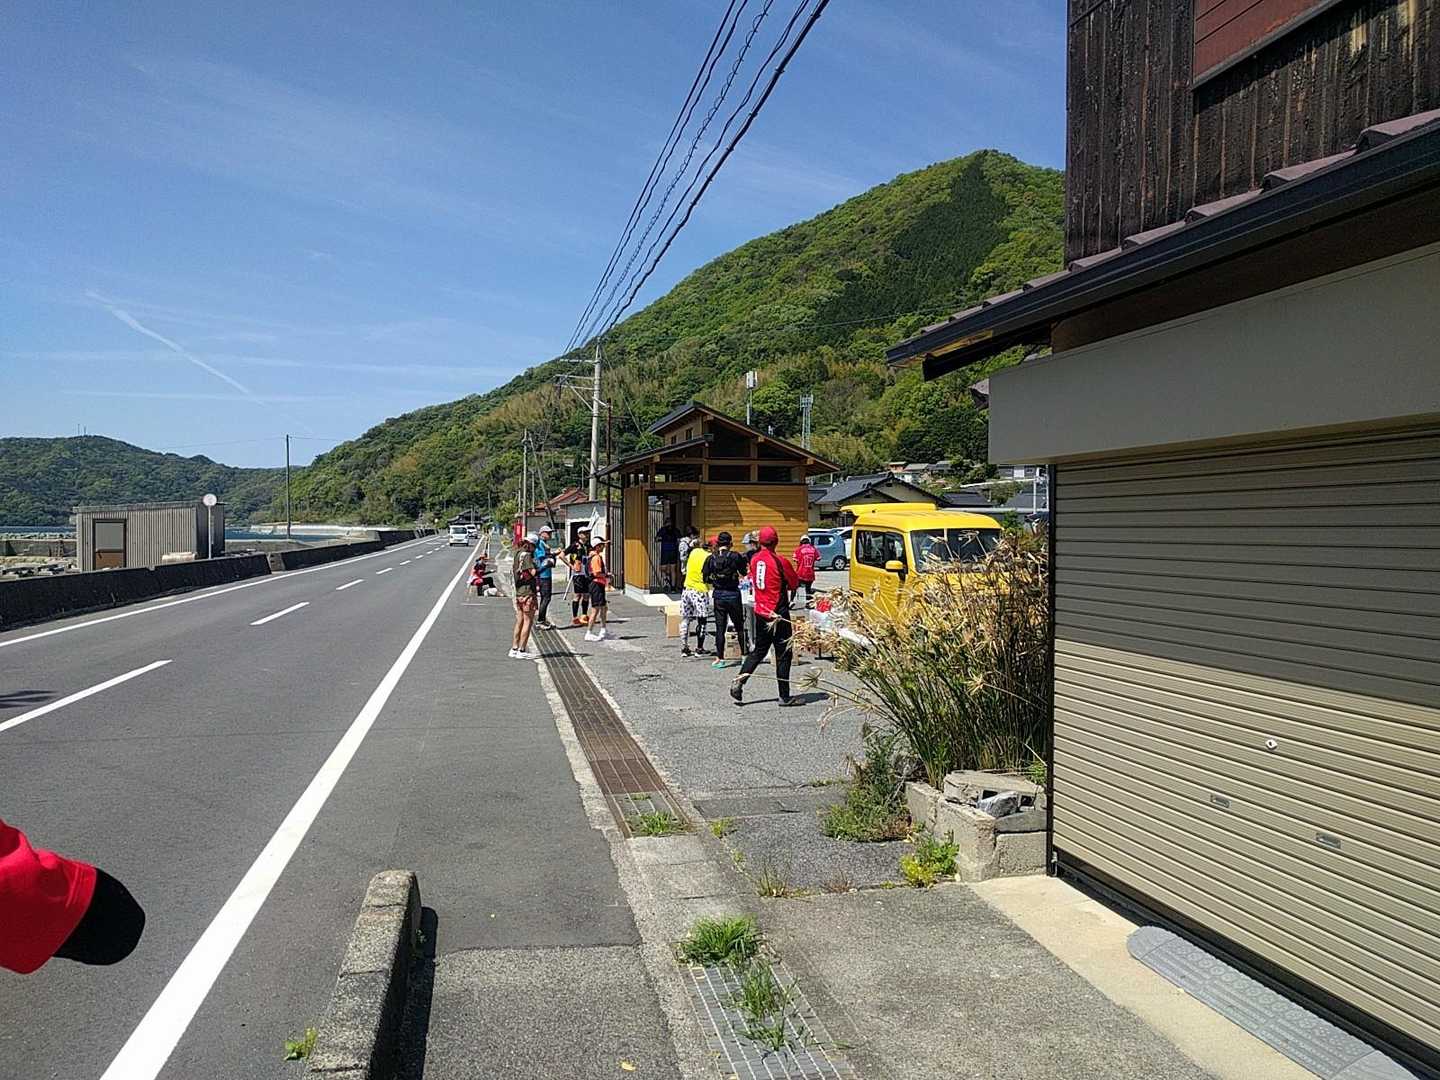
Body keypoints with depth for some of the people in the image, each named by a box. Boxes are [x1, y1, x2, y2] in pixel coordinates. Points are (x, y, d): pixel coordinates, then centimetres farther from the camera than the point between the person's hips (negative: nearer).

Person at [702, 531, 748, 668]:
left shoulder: (710, 558, -4)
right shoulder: (735, 556, -10)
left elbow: (705, 578, 0)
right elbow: (744, 573, 3)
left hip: (718, 596, 1)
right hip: (733, 594, -1)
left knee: (719, 628, 6)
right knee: (739, 626, 13)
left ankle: (720, 658, 5)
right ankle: (745, 654, 19)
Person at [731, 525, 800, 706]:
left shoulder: (754, 560, 3)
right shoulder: (780, 561, -14)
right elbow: (795, 584, -4)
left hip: (760, 612, 6)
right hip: (778, 614, -6)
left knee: (758, 650, 18)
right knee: (783, 655, 3)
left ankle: (739, 681, 3)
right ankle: (785, 696, 8)